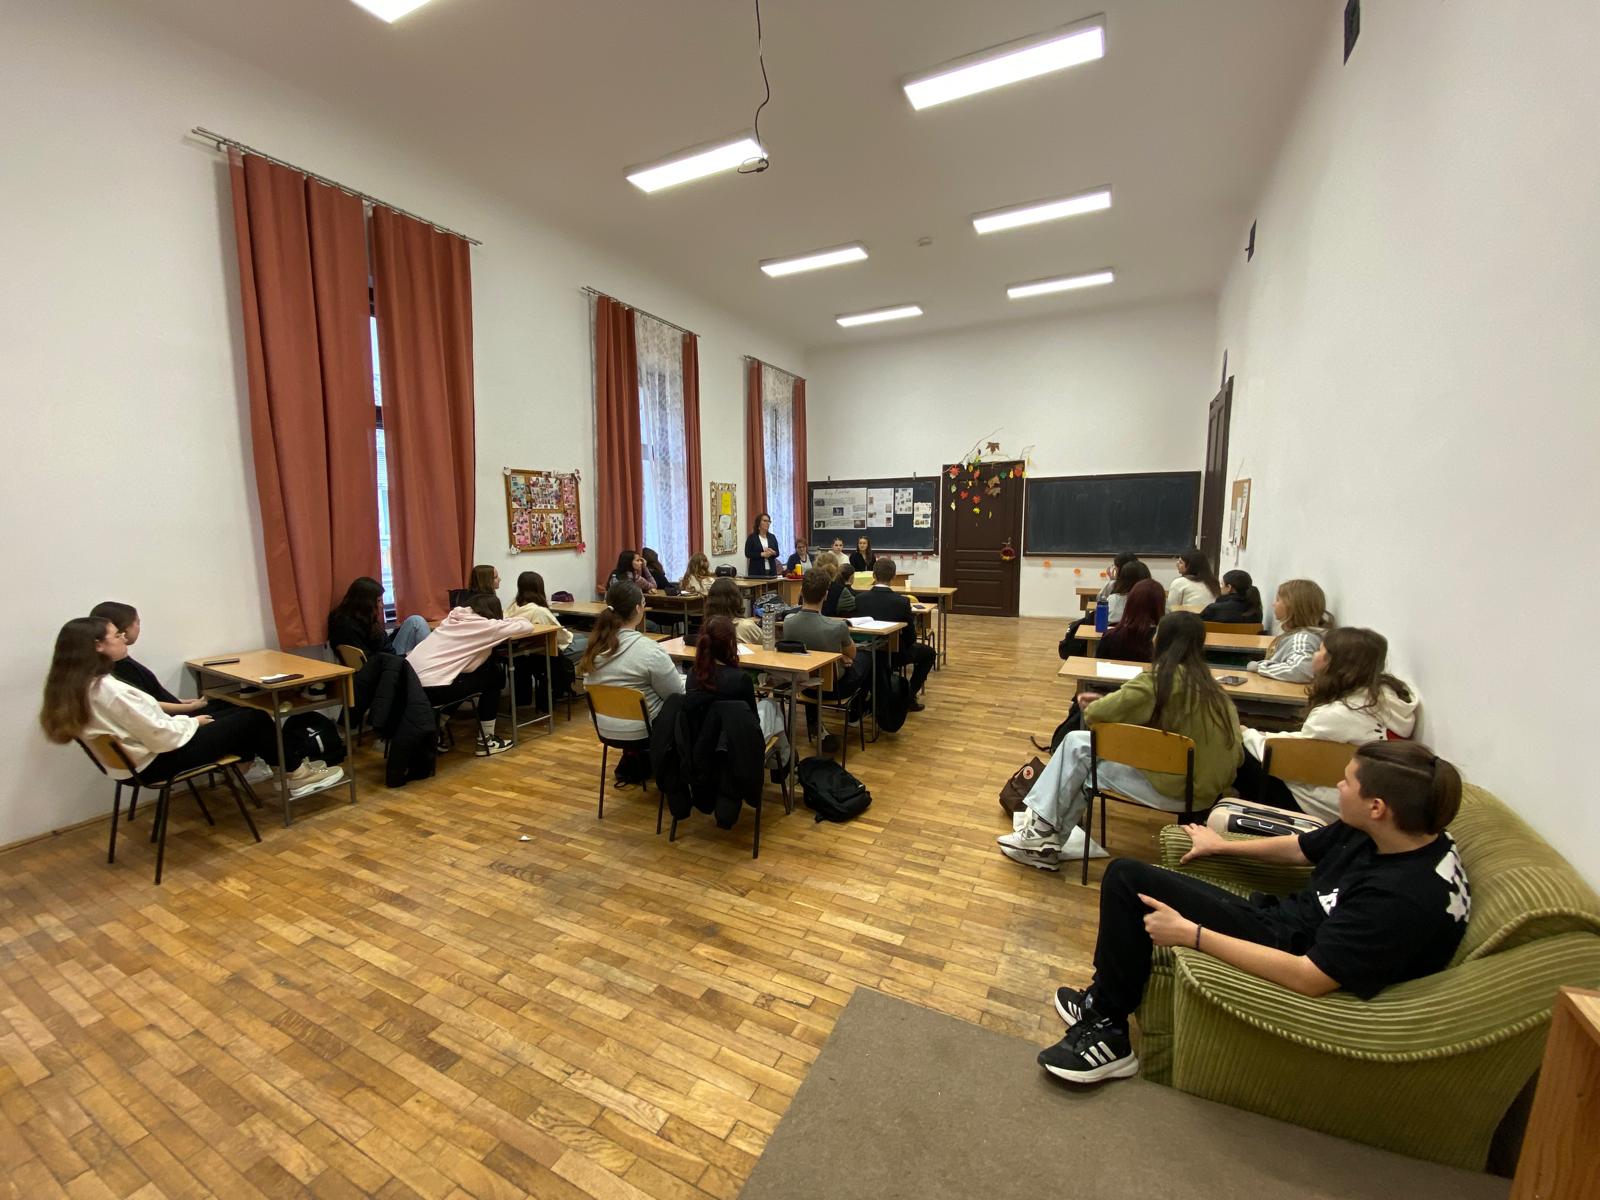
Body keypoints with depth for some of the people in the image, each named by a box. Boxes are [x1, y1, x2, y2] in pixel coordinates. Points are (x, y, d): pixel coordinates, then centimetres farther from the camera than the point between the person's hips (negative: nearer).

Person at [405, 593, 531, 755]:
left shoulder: (453, 617, 16)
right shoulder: (486, 625, -3)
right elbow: (528, 626, 6)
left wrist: (508, 621, 31)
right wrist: (515, 619, 28)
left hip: (409, 681, 8)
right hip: (431, 688, -8)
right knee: (494, 676, 11)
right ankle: (485, 741, 19)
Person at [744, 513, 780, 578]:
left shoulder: (772, 537, 12)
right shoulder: (752, 537, -1)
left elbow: (777, 553, 11)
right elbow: (747, 553, -8)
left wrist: (773, 553, -12)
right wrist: (762, 554, -17)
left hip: (771, 570, 4)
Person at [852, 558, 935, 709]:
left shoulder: (859, 598, -13)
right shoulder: (902, 601, -21)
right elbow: (911, 637, -11)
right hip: (895, 654, -5)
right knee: (929, 652, 22)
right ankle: (909, 696, 15)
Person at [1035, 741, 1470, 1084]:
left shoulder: (1407, 897, -30)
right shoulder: (1377, 832, -6)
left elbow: (1309, 977, -30)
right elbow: (1302, 848, 13)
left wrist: (1191, 934, -27)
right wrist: (1223, 846, 24)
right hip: (1280, 916, 8)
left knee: (1128, 879, -11)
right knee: (1125, 874, 6)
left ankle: (1108, 1031, 5)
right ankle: (1106, 999, 17)